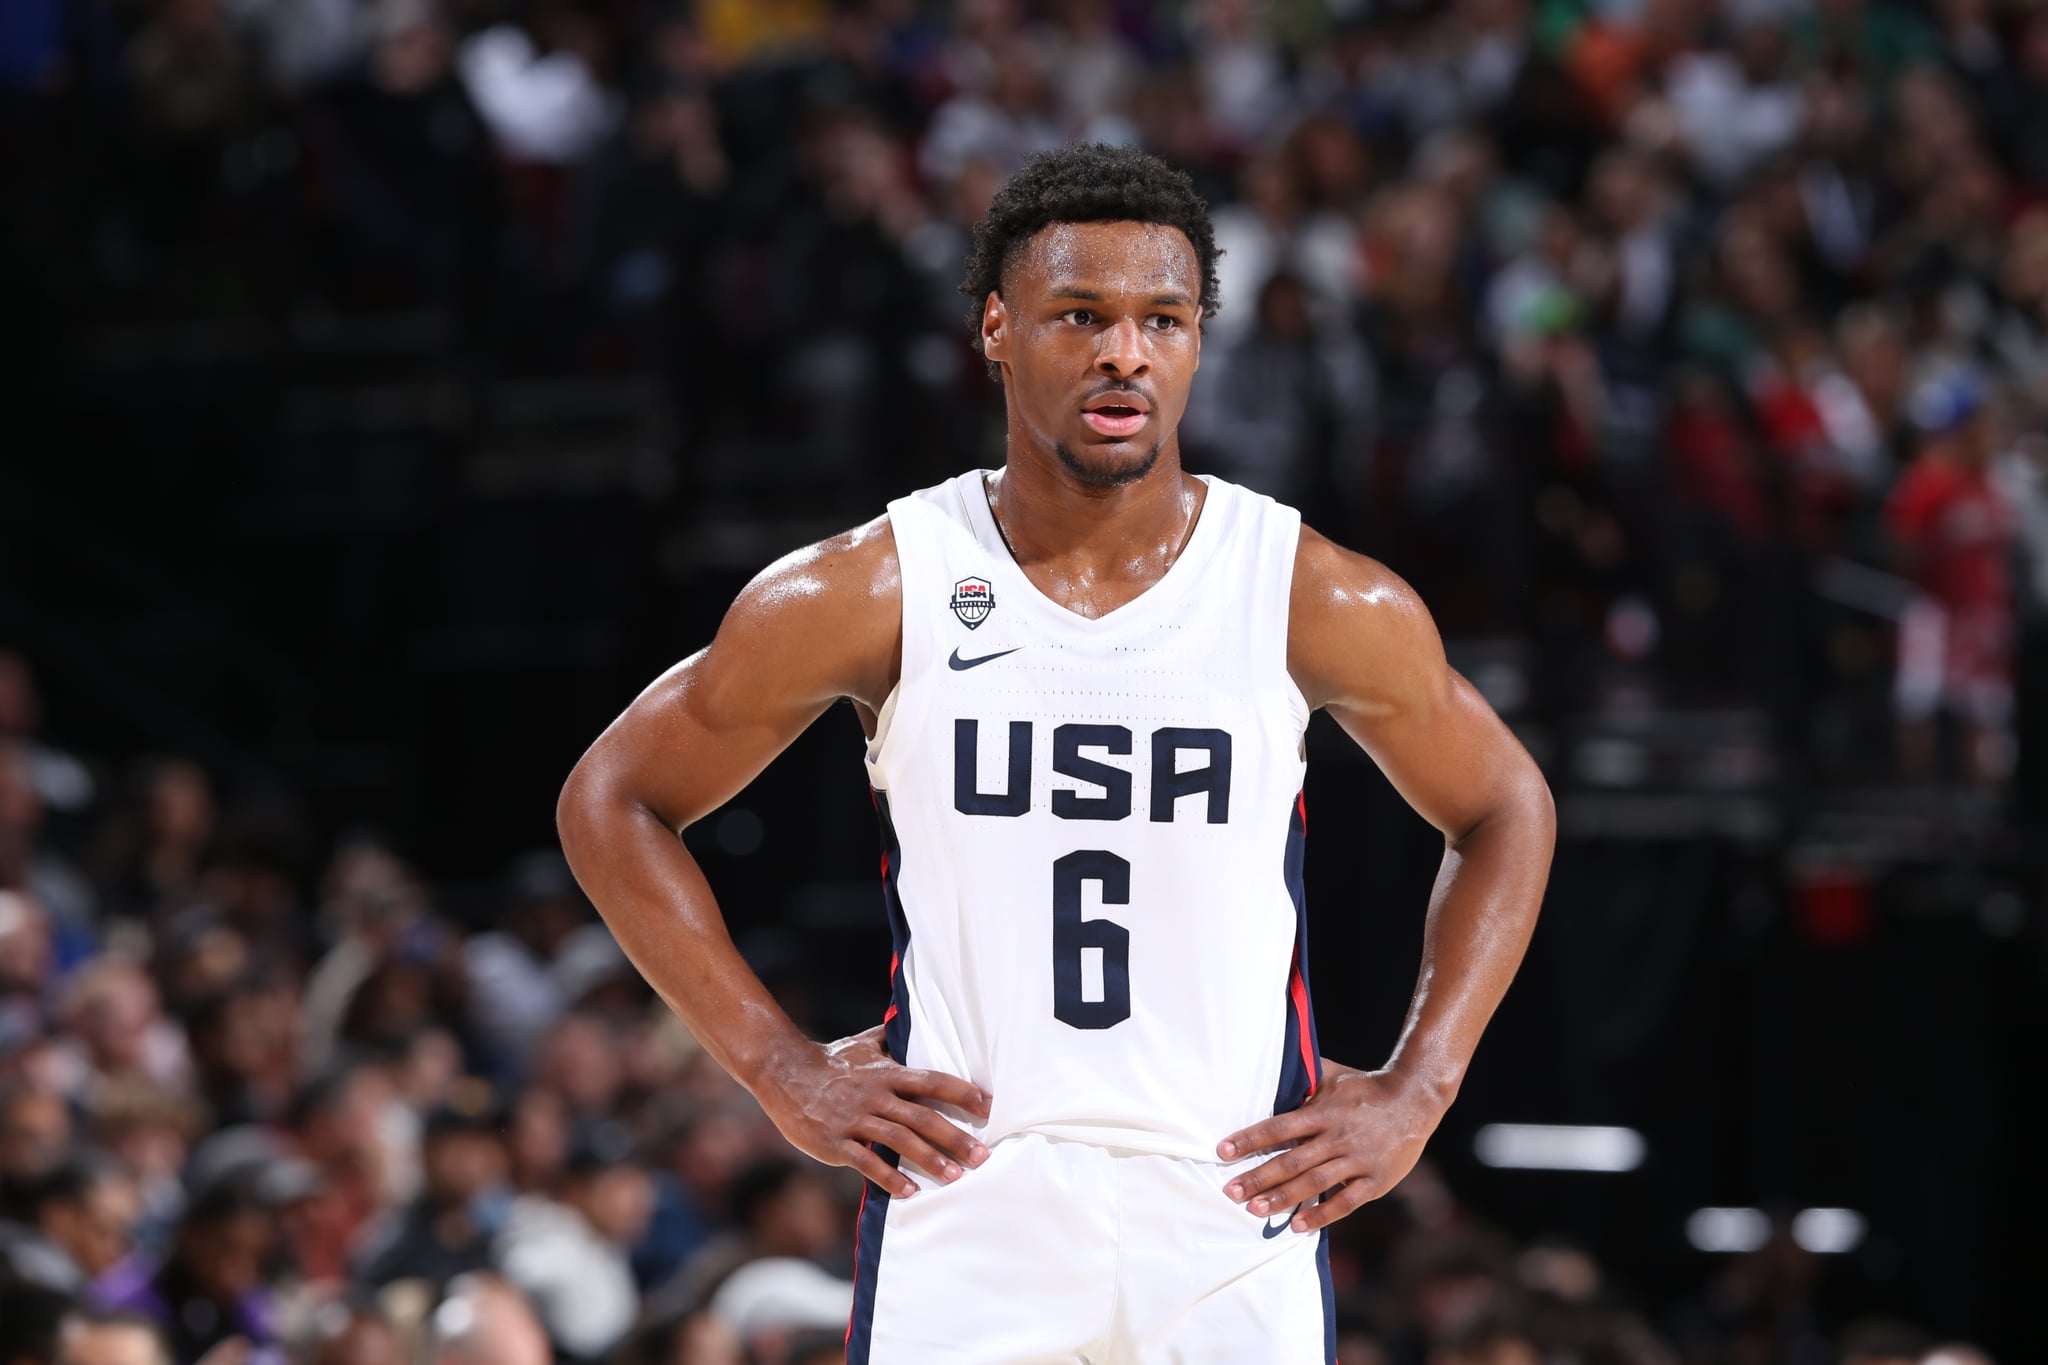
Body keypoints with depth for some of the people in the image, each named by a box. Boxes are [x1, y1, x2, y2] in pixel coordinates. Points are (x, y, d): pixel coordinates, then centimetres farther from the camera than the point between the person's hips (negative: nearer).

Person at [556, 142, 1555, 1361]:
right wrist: (783, 1070, 1)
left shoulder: (1318, 600, -1)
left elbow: (1504, 812, 15)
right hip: (960, 1241, 0)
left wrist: (1416, 1093, 5)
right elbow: (613, 801, 9)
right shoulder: (874, 595, -2)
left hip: (1236, 1237, 1)